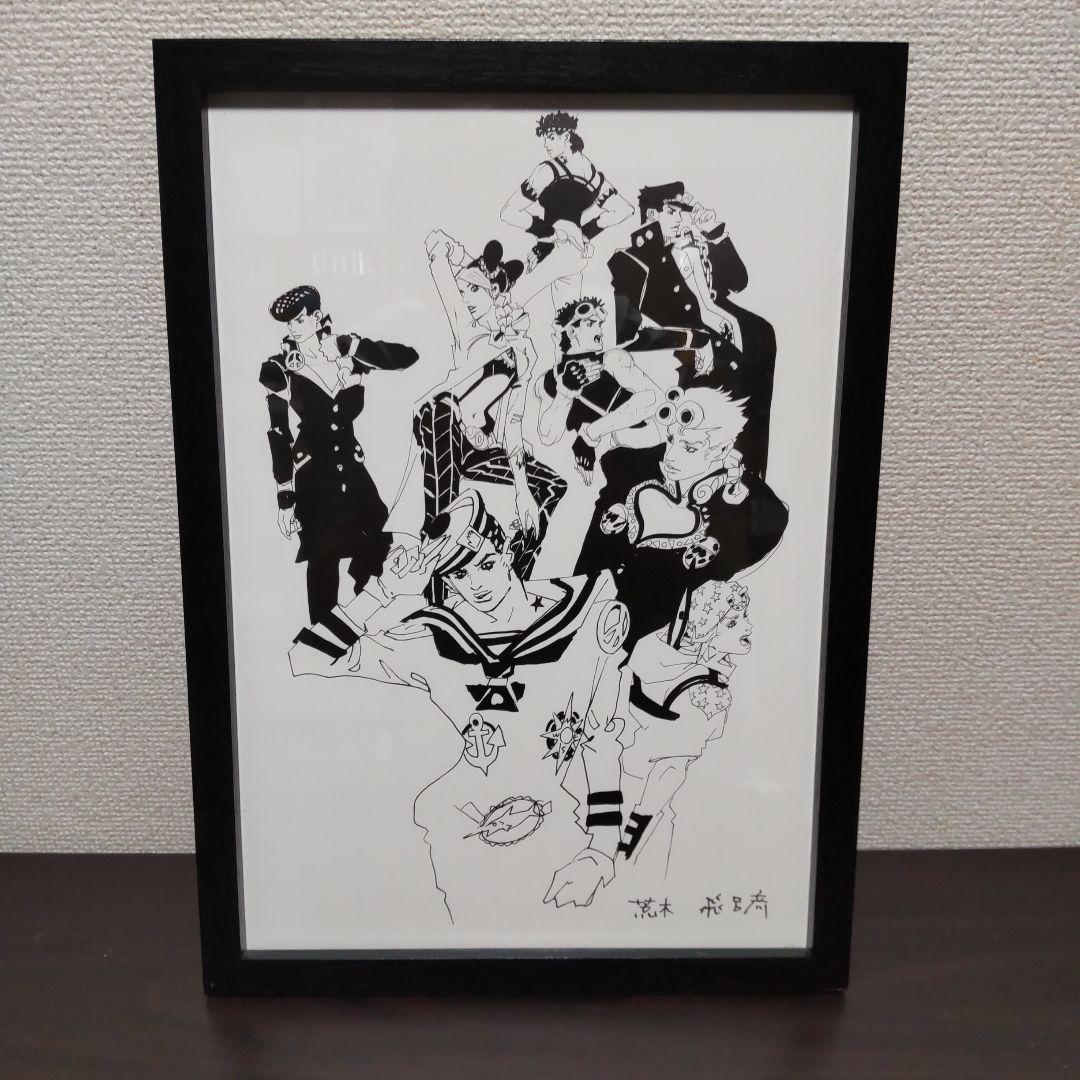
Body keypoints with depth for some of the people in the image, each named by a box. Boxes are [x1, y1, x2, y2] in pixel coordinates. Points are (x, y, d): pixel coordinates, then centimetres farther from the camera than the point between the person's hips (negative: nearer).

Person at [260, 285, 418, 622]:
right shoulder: (280, 370, -7)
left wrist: (354, 346, -16)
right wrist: (285, 499, -10)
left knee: (379, 547, 5)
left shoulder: (347, 354, 0)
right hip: (312, 482, -3)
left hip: (352, 472, 3)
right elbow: (278, 436, -7)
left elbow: (407, 356, -6)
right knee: (323, 562, 1)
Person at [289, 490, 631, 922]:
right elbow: (309, 658, -3)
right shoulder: (430, 640, -2)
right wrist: (389, 592, -10)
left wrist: (602, 850, -1)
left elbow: (603, 740, 1)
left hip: (570, 837, -1)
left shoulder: (585, 613, -5)